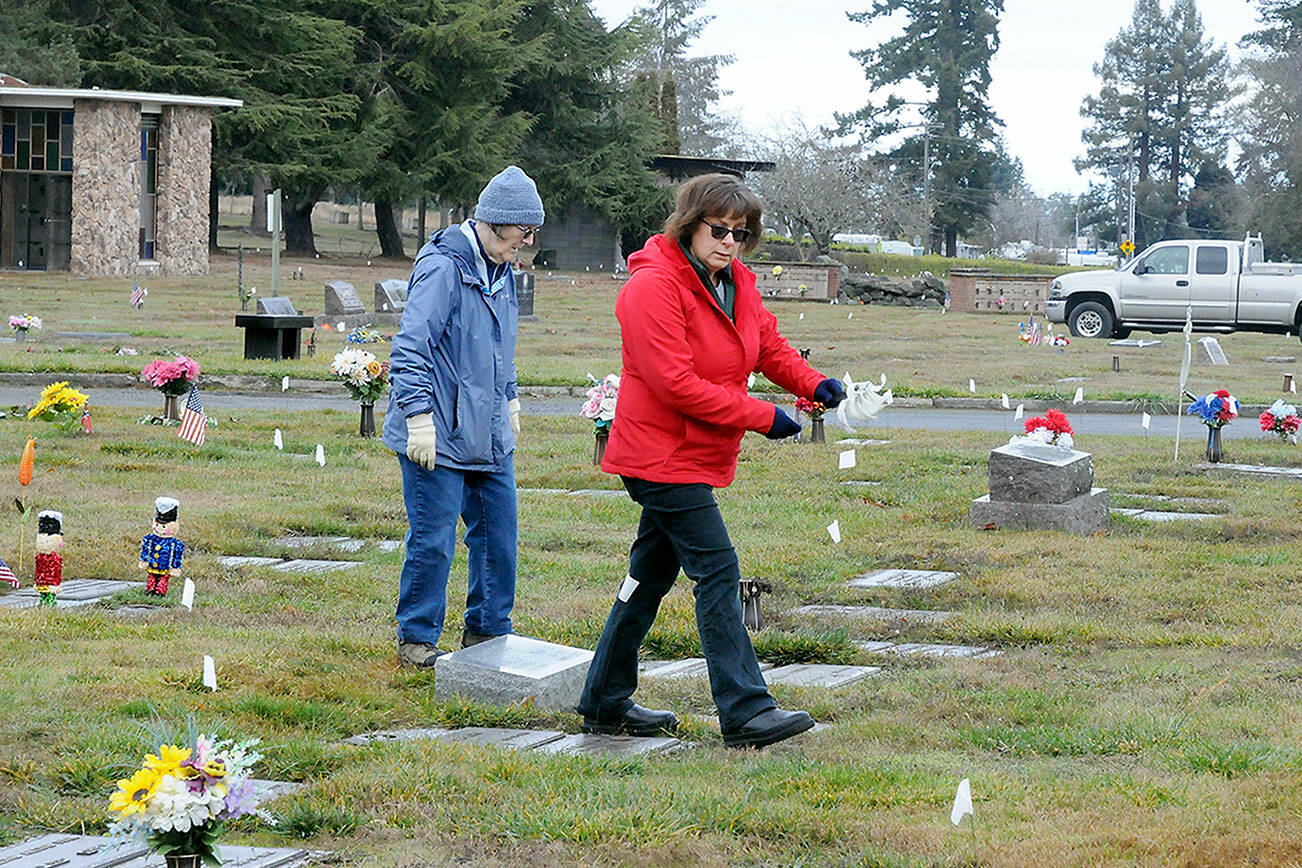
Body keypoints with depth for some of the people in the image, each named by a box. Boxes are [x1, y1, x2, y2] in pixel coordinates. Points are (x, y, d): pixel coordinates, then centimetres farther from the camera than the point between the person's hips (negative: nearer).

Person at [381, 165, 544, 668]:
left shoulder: (501, 272, 13)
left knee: (498, 533, 10)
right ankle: (416, 640, 9)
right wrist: (418, 416, -21)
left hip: (489, 434, 8)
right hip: (439, 437, -8)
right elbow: (410, 347, -18)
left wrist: (509, 400, 29)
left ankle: (487, 632, 23)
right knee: (433, 541, -4)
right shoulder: (443, 268, -15)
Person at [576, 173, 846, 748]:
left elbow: (769, 346, 22)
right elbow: (676, 384, -23)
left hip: (696, 457, 10)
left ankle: (605, 702, 23)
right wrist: (762, 418, -21)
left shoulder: (737, 285, 10)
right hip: (663, 457, -10)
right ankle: (745, 712, -13)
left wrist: (812, 383, 0)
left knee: (652, 573, 14)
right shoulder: (654, 287, -18)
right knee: (717, 572, -12)